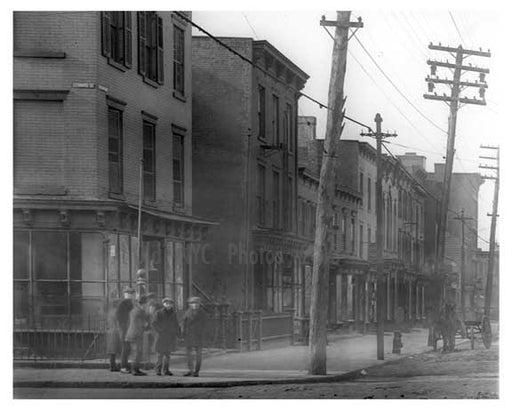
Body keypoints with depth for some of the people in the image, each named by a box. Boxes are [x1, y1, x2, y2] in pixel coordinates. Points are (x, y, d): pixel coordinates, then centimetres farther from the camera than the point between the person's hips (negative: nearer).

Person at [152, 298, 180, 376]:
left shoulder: (173, 313, 11)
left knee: (168, 354, 8)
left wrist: (177, 333, 4)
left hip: (170, 337, 4)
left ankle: (166, 370, 14)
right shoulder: (159, 313, -1)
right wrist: (159, 331, -13)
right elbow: (155, 323, -4)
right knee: (160, 353, -5)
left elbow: (176, 325, 17)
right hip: (161, 336, -4)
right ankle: (158, 370, 1)